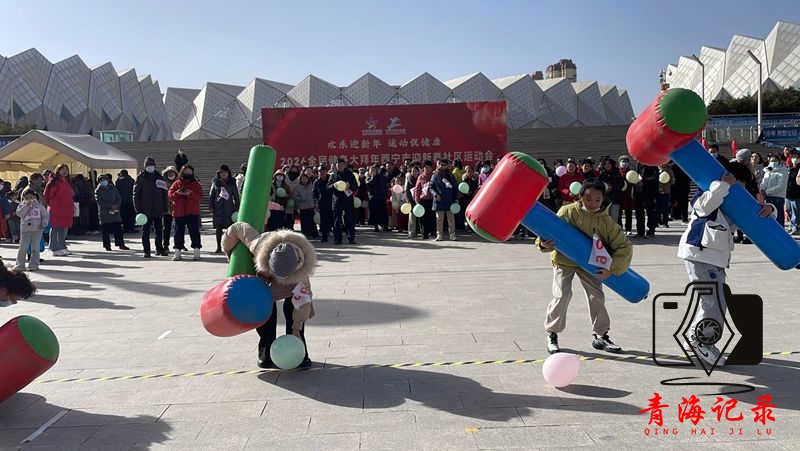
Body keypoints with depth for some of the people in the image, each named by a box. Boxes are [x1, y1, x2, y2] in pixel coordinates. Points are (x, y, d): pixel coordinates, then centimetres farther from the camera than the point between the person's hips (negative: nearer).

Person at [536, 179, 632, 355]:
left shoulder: (606, 221, -20)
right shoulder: (567, 212, -24)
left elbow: (625, 246, -17)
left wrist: (612, 270, -25)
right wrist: (544, 244, -41)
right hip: (564, 259, -2)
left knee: (597, 295, 0)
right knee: (562, 295, -14)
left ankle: (601, 336, 18)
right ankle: (552, 334, 4)